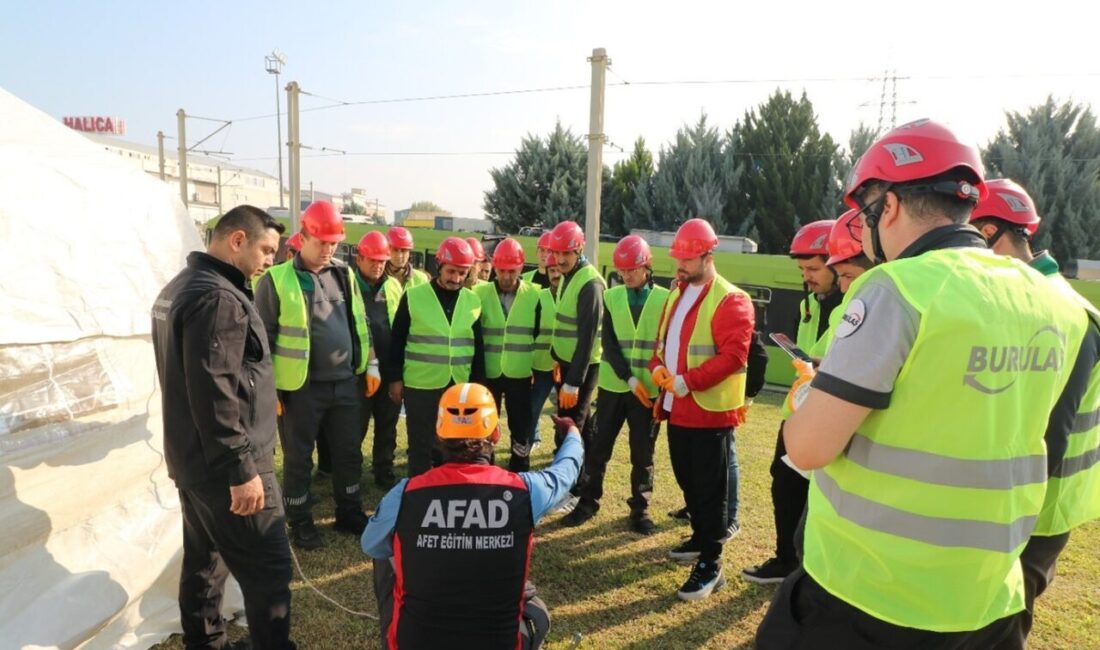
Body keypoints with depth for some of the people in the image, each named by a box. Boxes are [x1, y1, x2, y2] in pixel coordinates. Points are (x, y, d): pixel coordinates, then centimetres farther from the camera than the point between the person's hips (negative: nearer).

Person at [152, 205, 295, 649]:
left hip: (191, 458, 10)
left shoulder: (178, 287, 13)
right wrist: (242, 469, -21)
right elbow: (215, 394, -25)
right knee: (268, 567, -1)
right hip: (224, 465, -10)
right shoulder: (218, 298, -20)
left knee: (204, 560, 20)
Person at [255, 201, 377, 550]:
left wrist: (371, 365, 11)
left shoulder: (344, 274, 7)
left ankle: (350, 514, 32)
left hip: (346, 383, 5)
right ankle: (300, 524, 26)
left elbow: (360, 324, 14)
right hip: (301, 388, -4)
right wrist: (267, 387, -9)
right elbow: (264, 337, -6)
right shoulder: (277, 280, -8)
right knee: (298, 459, 9)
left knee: (349, 453, 14)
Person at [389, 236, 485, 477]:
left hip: (460, 386, 3)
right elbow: (397, 341, 0)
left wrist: (478, 383, 7)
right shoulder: (413, 296, -4)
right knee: (421, 445, 6)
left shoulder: (473, 301, 5)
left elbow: (478, 347, 9)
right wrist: (396, 378, -2)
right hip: (420, 386, -3)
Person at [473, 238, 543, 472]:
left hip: (520, 374, 0)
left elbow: (540, 334, 5)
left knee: (521, 428, 9)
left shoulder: (534, 295, -1)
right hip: (488, 373, 1)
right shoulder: (480, 293, -1)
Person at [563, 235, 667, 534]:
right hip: (613, 385, 2)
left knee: (642, 452, 8)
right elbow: (609, 344, -4)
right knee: (599, 446, 7)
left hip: (650, 389, -1)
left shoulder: (665, 299, -2)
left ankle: (640, 508, 23)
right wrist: (629, 378, -15)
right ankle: (588, 501, 22)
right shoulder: (611, 297, 3)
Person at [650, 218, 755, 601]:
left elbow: (732, 356, -22)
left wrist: (686, 381, -24)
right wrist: (658, 368, -2)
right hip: (677, 408, 9)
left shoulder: (730, 301, -14)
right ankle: (701, 538, 39)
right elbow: (663, 341, 19)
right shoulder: (676, 295, 14)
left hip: (710, 411, -8)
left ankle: (711, 564, 11)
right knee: (687, 481, 21)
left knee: (710, 489, 1)